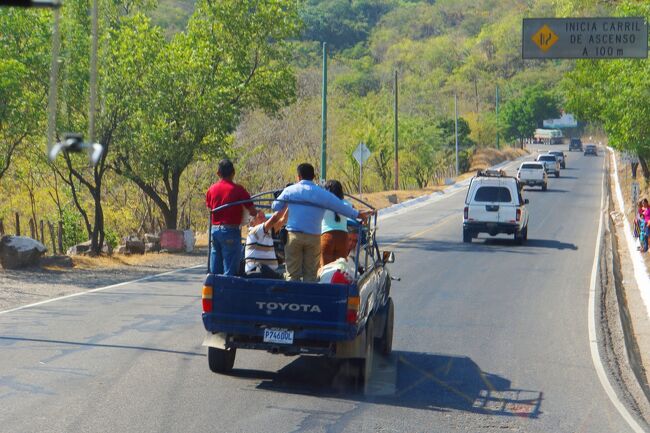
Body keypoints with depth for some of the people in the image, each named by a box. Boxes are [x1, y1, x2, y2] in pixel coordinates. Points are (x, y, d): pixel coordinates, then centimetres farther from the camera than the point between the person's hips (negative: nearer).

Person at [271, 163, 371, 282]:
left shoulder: (289, 190, 3)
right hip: (313, 237, 0)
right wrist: (358, 214, 26)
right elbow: (342, 207, 10)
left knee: (292, 273, 3)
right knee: (310, 274, 6)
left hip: (294, 235, 0)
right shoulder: (323, 194, 3)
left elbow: (275, 207, 12)